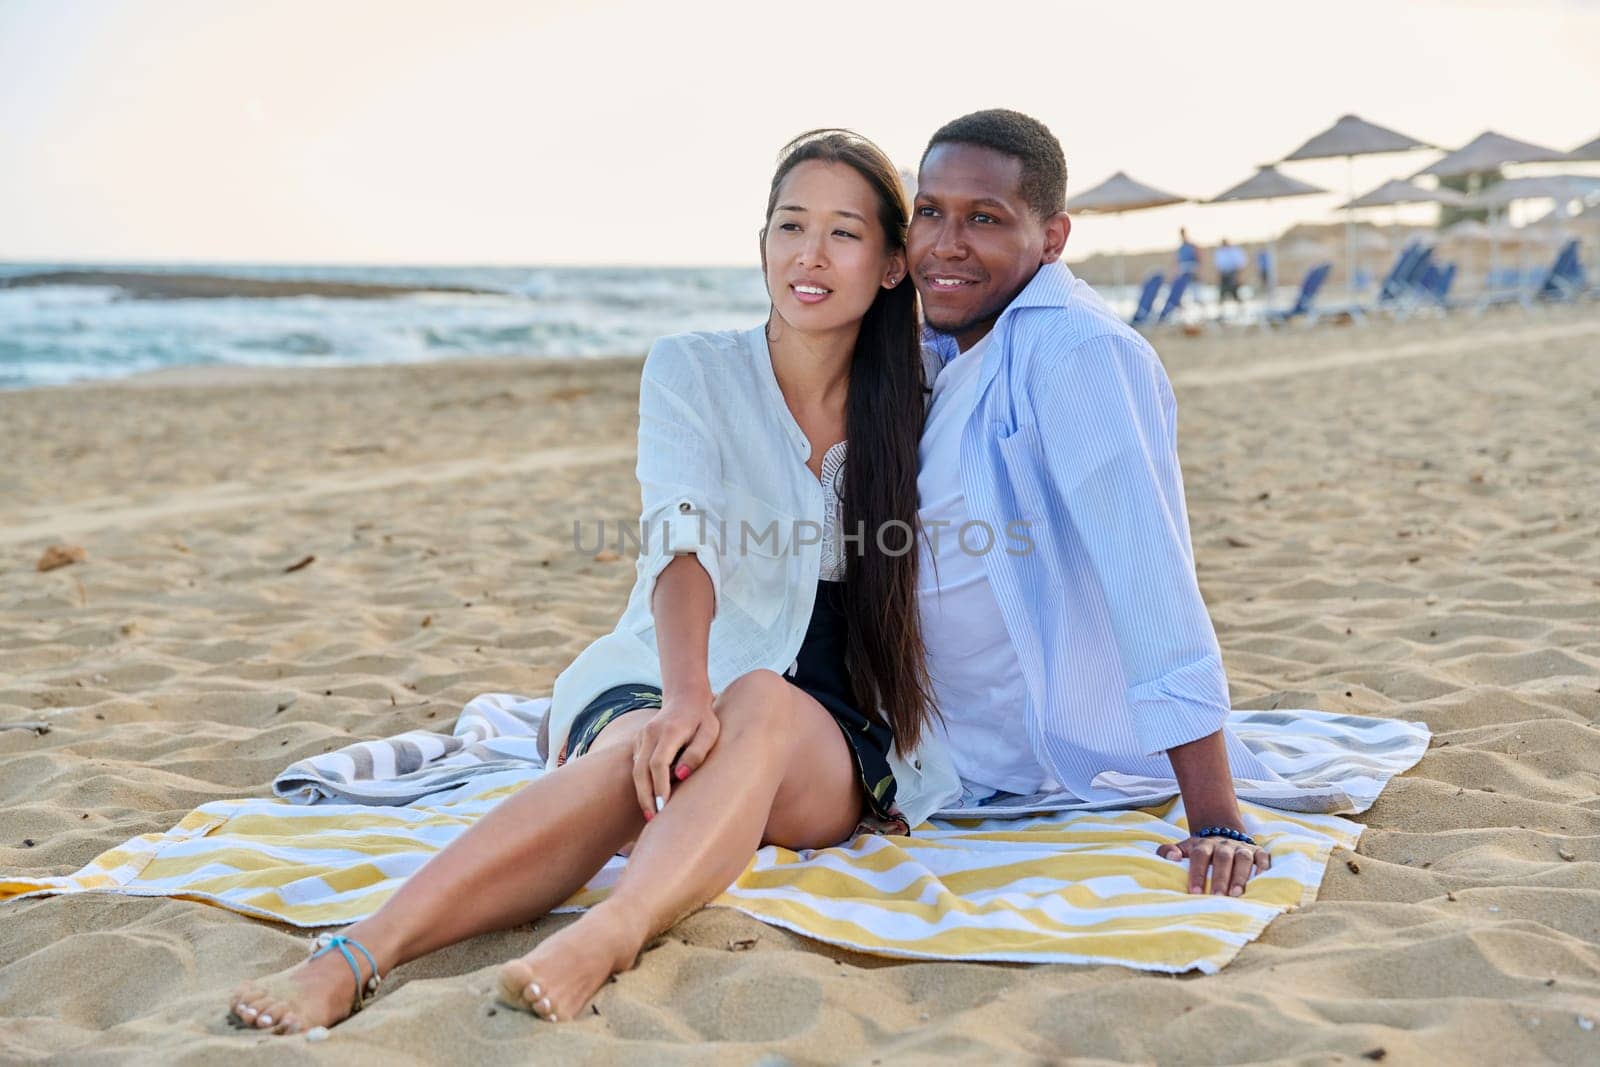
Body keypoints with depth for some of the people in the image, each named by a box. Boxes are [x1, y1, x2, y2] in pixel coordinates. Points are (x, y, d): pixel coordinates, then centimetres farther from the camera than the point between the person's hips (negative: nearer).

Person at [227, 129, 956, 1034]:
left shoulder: (918, 406, 8)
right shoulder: (694, 370, 1)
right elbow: (682, 541, -17)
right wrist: (684, 696, -34)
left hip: (834, 746, 1)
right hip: (664, 686, -1)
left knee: (762, 706, -37)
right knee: (635, 757, -38)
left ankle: (606, 936, -60)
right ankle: (355, 958, -53)